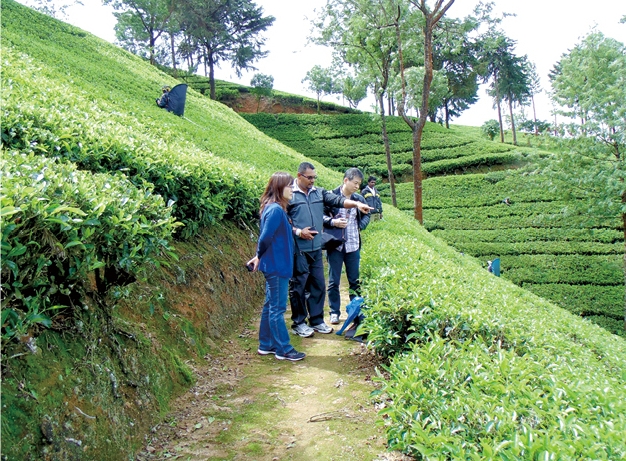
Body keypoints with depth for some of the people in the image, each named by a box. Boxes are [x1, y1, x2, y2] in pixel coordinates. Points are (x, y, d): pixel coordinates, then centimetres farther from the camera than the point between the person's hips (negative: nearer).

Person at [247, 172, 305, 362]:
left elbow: (268, 237, 13)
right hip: (277, 266, -10)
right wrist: (259, 257, -7)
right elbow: (266, 237, -22)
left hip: (275, 266, 10)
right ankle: (284, 350, 11)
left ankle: (266, 345, 27)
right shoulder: (275, 210, -20)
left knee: (270, 306, 16)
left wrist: (259, 257, 10)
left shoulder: (273, 208, 10)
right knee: (277, 308, 1)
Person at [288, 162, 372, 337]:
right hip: (298, 250, -6)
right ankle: (298, 323, 17)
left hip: (316, 249, 6)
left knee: (318, 285, 12)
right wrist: (298, 232, -14)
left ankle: (317, 320, 26)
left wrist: (356, 204, -17)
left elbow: (337, 200, -2)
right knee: (298, 286, 3)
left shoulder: (319, 193, 11)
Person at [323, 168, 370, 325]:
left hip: (353, 246, 4)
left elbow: (366, 215, 19)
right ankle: (334, 312, 18)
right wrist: (333, 222, -18)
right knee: (334, 281, 6)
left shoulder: (359, 198, 4)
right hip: (335, 245, -3)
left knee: (355, 280, 12)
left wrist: (360, 226, 3)